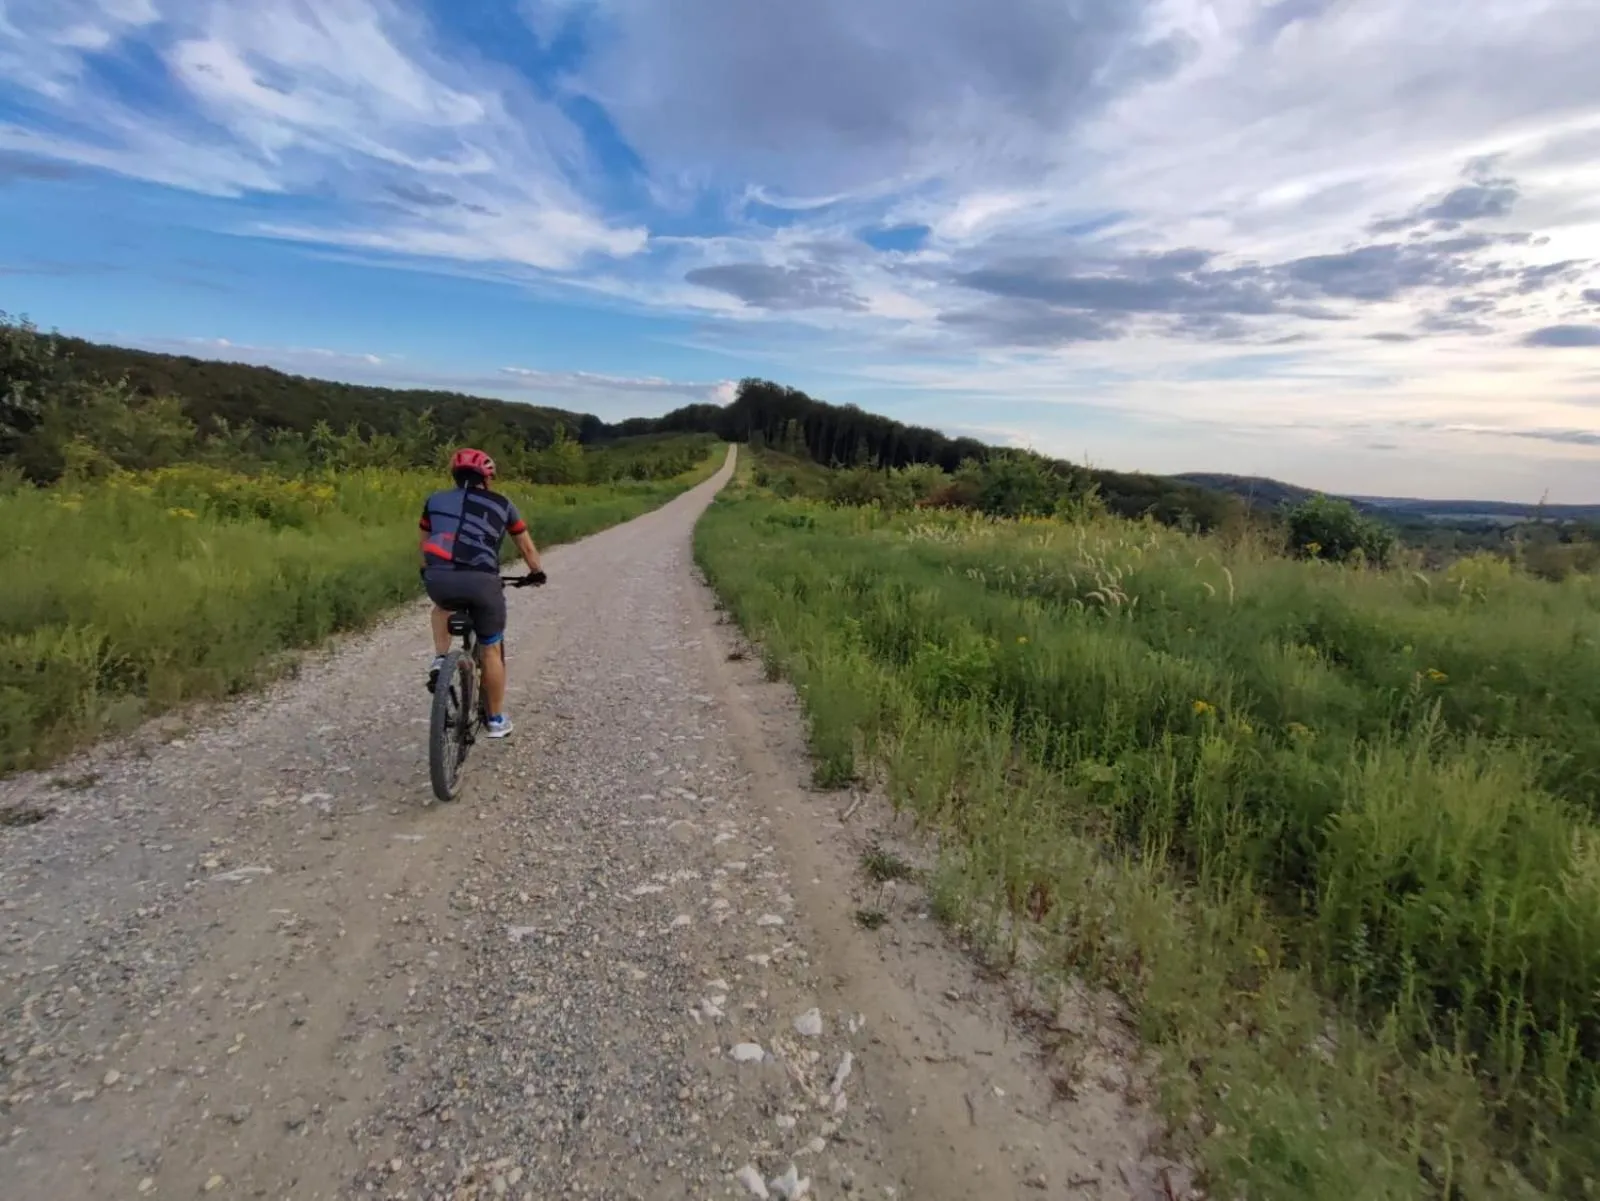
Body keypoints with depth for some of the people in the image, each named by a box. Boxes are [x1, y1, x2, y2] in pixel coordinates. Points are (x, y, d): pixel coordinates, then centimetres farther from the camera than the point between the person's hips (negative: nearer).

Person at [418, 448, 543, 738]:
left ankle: (440, 660, 20)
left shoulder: (435, 500, 23)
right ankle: (497, 720, 25)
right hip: (482, 582, -2)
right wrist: (536, 572, 45)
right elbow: (526, 546, 27)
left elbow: (425, 544, 32)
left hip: (438, 580, 2)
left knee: (443, 607, 39)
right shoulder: (501, 505, 19)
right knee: (491, 650, 16)